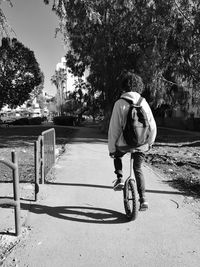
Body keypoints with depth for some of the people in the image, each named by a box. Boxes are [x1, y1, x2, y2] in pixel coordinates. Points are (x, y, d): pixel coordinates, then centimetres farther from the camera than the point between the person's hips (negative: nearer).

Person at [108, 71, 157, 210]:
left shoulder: (120, 103, -8)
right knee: (138, 169, 19)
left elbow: (114, 128, -9)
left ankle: (120, 179, 19)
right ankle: (143, 199, 15)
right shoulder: (143, 102, 1)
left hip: (124, 144, -2)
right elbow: (152, 125, 5)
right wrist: (150, 142, 20)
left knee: (117, 155, 31)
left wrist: (111, 148, -1)